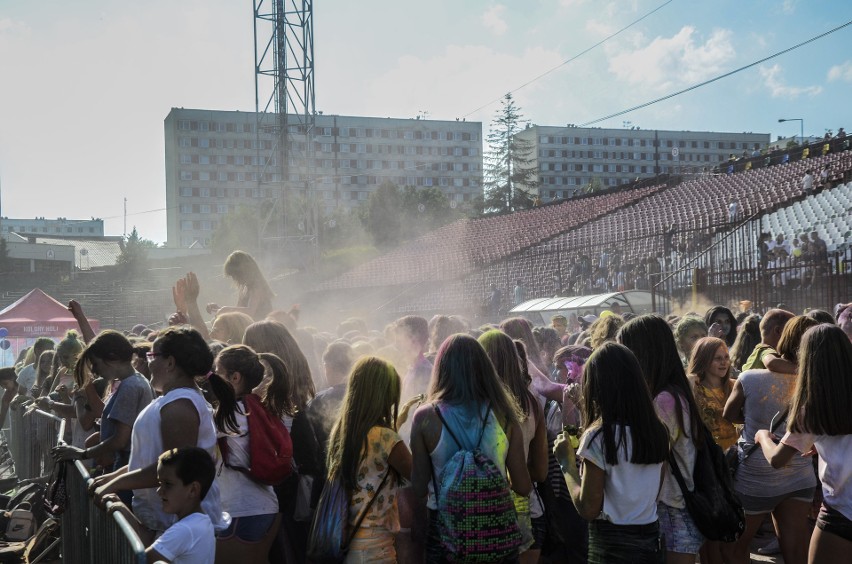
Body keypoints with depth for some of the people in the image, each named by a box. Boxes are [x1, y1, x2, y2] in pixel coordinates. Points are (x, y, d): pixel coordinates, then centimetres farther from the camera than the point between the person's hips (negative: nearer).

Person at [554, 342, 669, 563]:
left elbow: (588, 509, -16)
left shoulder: (599, 436, -17)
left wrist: (567, 462, -4)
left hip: (612, 545, -6)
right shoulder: (657, 430, 1)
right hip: (651, 540, 6)